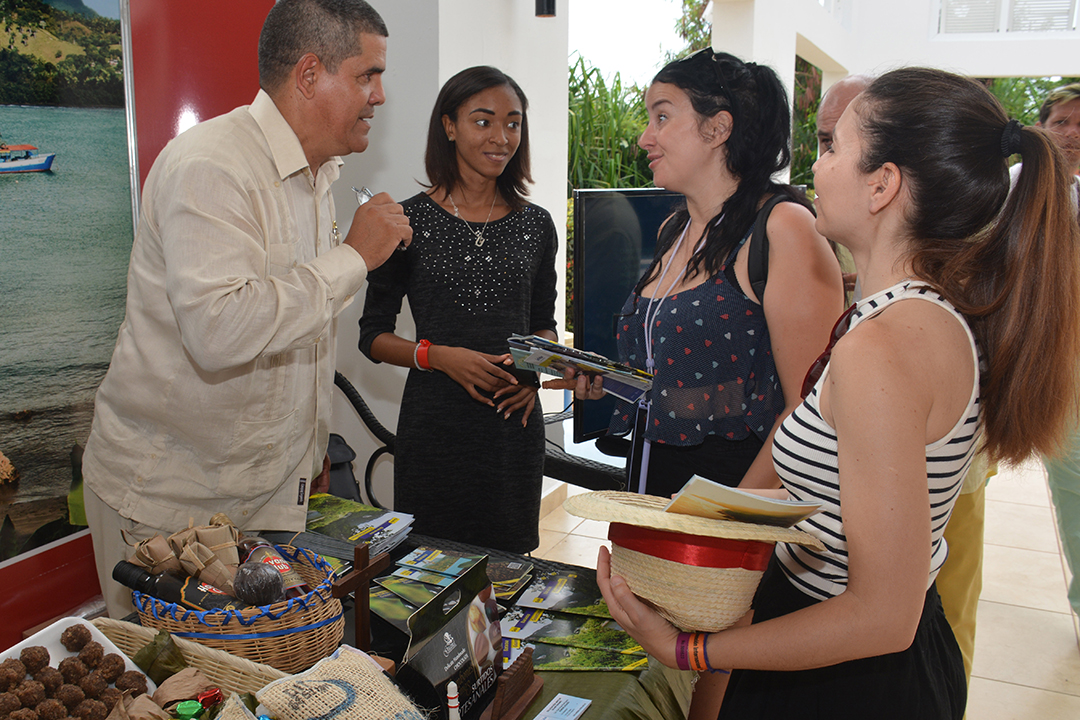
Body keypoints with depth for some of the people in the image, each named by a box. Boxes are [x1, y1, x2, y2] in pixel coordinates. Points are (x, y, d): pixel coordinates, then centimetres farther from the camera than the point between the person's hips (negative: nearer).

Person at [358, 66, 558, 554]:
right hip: (436, 423, -2)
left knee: (508, 563, 11)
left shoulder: (535, 225, 7)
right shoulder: (411, 221, -3)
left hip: (514, 419, 3)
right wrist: (440, 356, -15)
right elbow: (373, 335, 1)